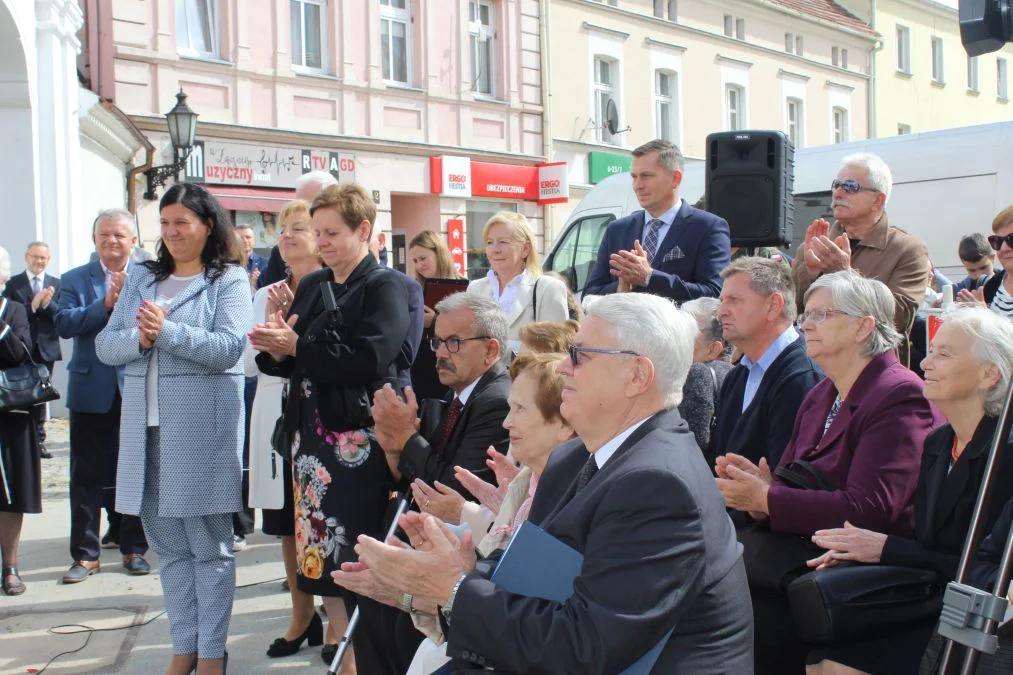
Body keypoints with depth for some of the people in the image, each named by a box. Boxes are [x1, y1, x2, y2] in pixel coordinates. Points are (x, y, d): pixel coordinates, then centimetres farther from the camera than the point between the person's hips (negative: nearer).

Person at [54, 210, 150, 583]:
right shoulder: (74, 279, 4)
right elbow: (63, 324, -11)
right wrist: (105, 304, -21)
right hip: (92, 391, 0)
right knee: (87, 475, 4)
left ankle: (133, 548, 20)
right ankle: (85, 554, 13)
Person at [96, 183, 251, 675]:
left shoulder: (228, 280, 0)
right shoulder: (142, 279, 15)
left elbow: (228, 347, -13)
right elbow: (105, 345, 8)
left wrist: (167, 331, -21)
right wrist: (139, 338, -12)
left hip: (203, 428, -5)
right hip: (147, 426, 5)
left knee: (209, 545, 2)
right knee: (169, 545, 11)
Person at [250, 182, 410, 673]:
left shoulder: (384, 287, -5)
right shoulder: (310, 286, 14)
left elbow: (366, 358, -19)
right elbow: (290, 362, 15)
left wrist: (295, 346, -16)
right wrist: (275, 349, -7)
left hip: (359, 435, -6)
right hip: (311, 431, 7)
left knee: (360, 552, -5)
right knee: (320, 546, 10)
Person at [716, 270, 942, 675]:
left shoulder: (899, 397, -10)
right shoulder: (821, 396, 19)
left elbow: (868, 509, -19)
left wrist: (765, 499, -18)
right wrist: (761, 483, -9)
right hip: (794, 539, 8)